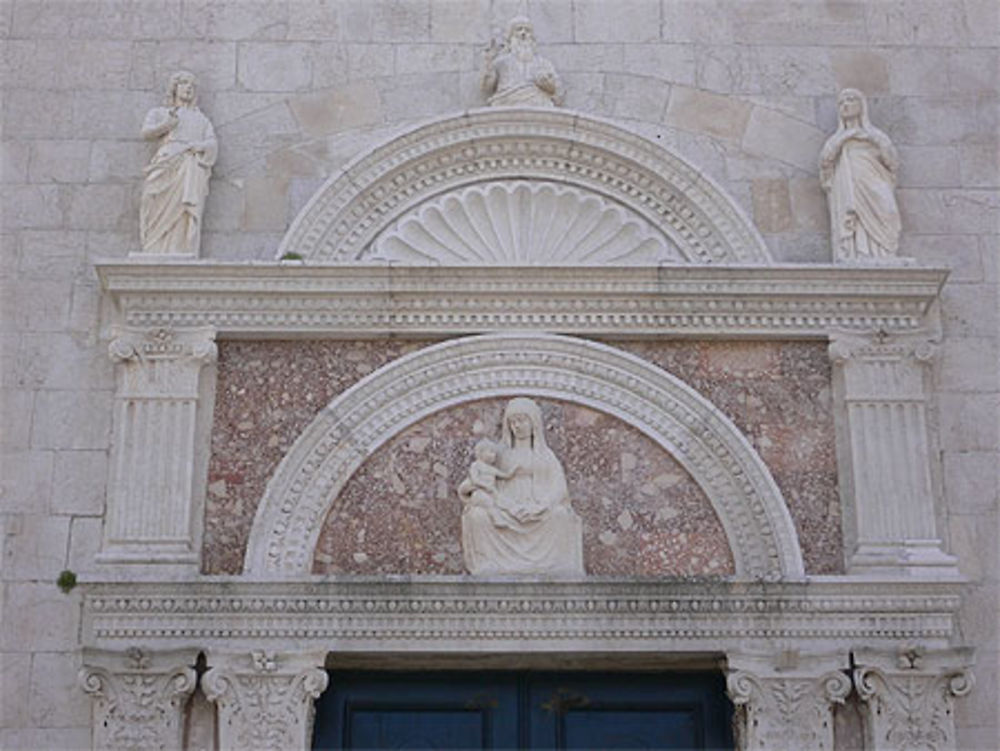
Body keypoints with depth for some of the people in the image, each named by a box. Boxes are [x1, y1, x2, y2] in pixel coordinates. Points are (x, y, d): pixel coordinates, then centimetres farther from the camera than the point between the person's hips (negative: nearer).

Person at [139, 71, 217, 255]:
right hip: (166, 167, -1)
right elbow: (146, 132, 9)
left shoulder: (200, 119, 32)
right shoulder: (159, 113, 28)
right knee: (162, 217, -17)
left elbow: (212, 143, 15)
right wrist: (167, 125, -5)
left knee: (186, 217, -18)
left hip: (191, 169, 1)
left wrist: (199, 146, -5)